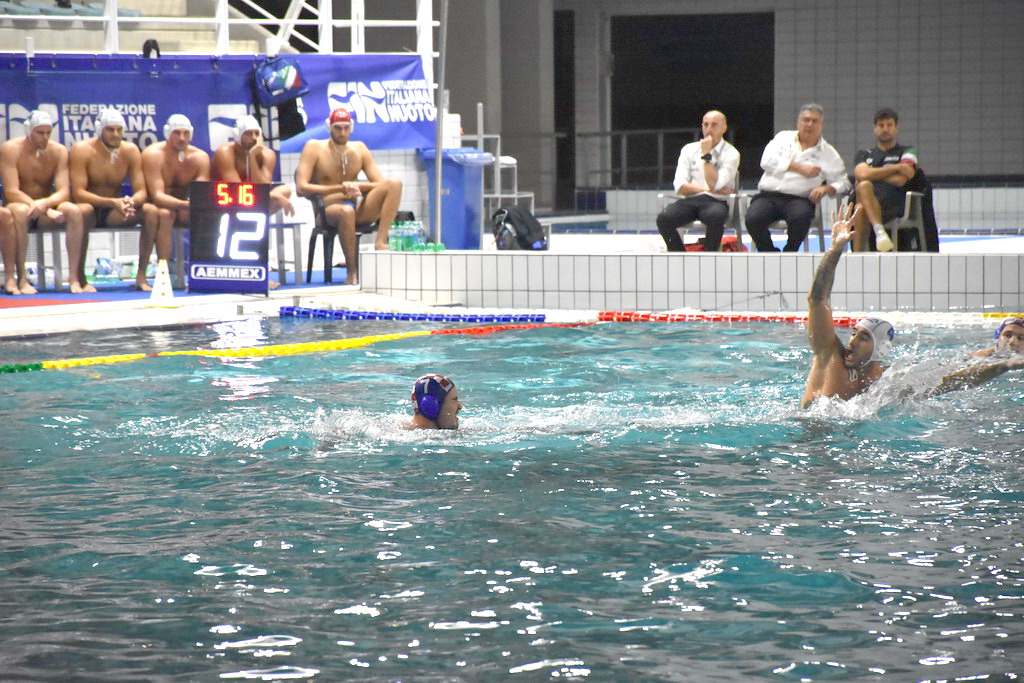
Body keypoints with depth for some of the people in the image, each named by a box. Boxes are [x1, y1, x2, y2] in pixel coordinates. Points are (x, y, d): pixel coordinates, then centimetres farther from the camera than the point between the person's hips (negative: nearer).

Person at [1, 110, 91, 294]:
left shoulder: (59, 152, -1)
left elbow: (64, 192, -10)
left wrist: (44, 203, -33)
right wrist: (47, 210, -30)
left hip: (46, 209, 3)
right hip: (20, 204, -3)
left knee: (74, 210, -27)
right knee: (19, 211, -39)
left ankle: (74, 277, -28)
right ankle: (21, 279, -33)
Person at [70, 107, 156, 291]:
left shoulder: (131, 151, -3)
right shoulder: (82, 150, -15)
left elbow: (141, 191, -6)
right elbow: (78, 193, -23)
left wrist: (131, 201, -33)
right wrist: (113, 202, -37)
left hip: (115, 213, 4)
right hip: (92, 208, -4)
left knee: (151, 211, -21)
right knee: (83, 210, -39)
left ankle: (142, 275, -17)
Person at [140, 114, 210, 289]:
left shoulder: (200, 157, -6)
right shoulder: (153, 155, -19)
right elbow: (157, 195, -28)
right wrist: (185, 204, -44)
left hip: (182, 207, 4)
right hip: (156, 206, -4)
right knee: (164, 214, -37)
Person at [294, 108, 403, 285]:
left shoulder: (359, 149, 14)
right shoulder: (314, 148, 1)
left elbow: (381, 183, 8)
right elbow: (301, 187, -10)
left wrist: (357, 186, -14)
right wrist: (340, 188, -15)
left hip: (359, 210, 4)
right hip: (329, 209, -4)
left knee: (394, 183, -19)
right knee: (346, 211, -43)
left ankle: (381, 242, -32)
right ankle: (352, 272, -33)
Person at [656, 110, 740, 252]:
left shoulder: (731, 154, 3)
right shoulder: (689, 149, 14)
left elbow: (714, 185, -11)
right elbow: (680, 187, 4)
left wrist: (706, 155, -8)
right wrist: (706, 189, -6)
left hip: (715, 202, -3)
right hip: (689, 201, 3)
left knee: (716, 217, -39)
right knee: (664, 218, -28)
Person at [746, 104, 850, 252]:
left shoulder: (829, 153, 16)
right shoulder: (783, 138, 18)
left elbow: (842, 183, 13)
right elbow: (767, 161, 1)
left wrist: (826, 189, -10)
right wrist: (800, 168, -4)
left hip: (799, 199, -1)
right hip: (768, 195, 1)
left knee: (801, 217, -37)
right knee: (753, 219, -30)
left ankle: (789, 253, -11)